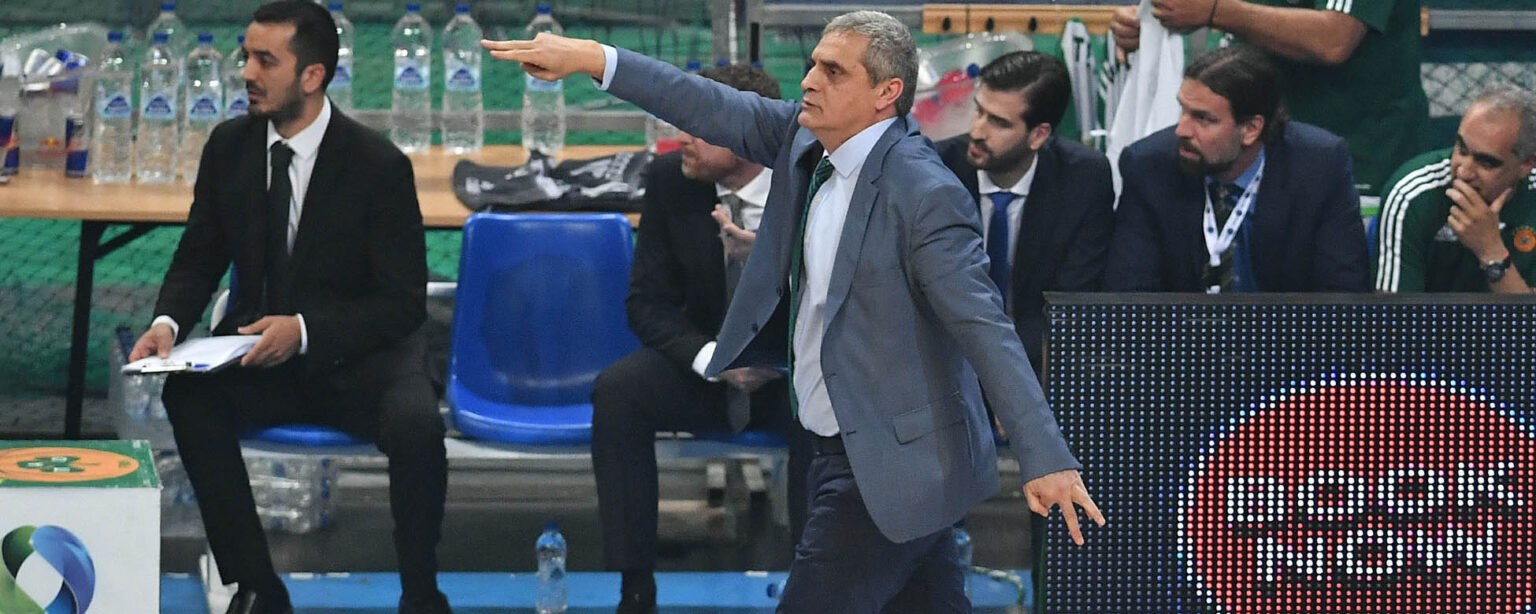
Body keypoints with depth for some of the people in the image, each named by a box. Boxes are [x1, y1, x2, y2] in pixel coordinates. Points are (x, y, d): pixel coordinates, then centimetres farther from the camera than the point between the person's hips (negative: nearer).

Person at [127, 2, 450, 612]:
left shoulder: (379, 165, -14)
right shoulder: (229, 145, -1)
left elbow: (403, 301, -13)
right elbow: (199, 257, 8)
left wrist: (304, 329, -26)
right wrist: (168, 322, -14)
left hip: (358, 356, -4)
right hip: (261, 355, 4)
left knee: (415, 423, -34)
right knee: (188, 395, -27)